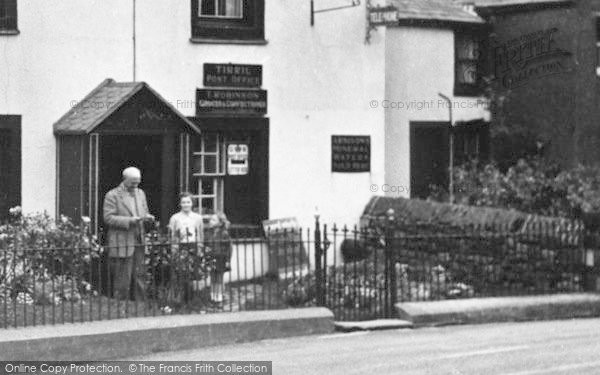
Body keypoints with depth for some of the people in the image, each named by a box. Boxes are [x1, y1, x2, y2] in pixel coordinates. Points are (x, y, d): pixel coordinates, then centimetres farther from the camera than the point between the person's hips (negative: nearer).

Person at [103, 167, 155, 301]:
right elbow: (108, 218, -12)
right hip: (121, 245, -6)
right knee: (122, 281, -4)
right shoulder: (112, 195, -5)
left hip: (138, 244, 6)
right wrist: (130, 221, -21)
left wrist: (148, 217, -2)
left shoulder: (140, 193, 16)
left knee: (140, 279, 4)